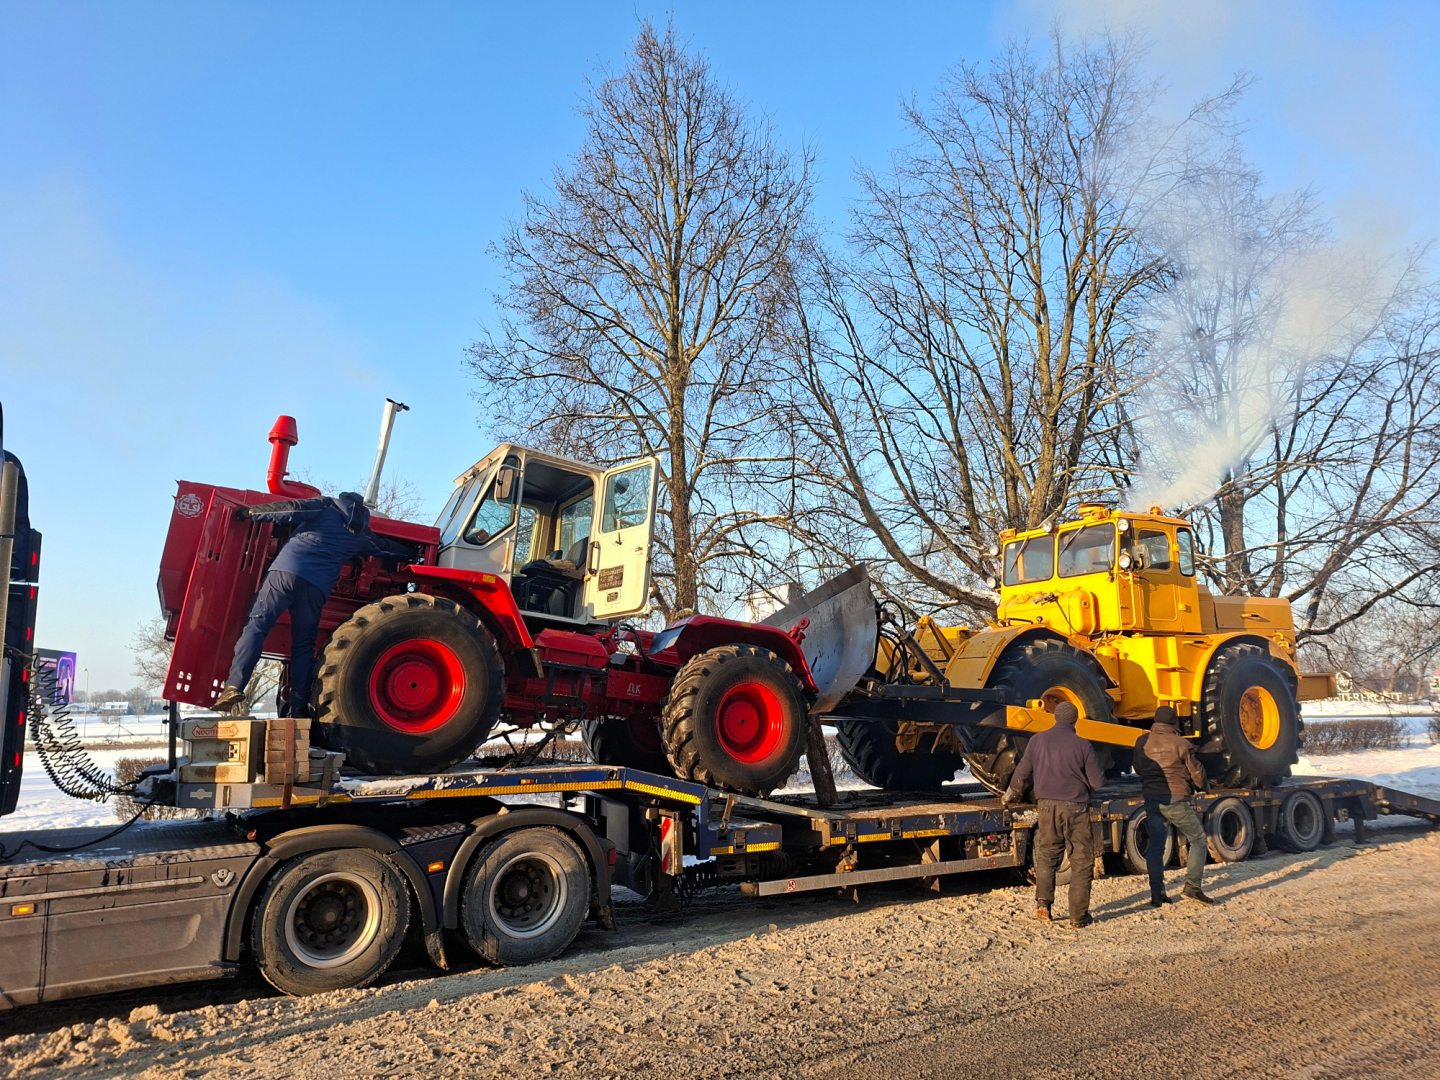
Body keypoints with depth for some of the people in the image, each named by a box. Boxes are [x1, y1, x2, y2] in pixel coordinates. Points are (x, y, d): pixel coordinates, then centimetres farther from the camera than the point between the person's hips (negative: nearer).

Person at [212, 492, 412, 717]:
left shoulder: (326, 507, 16)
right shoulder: (361, 533, 24)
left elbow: (290, 511, 2)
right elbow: (387, 549, 39)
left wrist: (251, 512, 12)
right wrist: (407, 555, 59)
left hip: (286, 570, -2)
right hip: (317, 586, 2)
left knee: (256, 626, -3)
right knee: (304, 645, 9)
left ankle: (234, 686, -20)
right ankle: (299, 708, 4)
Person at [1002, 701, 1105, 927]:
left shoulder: (1038, 740, 2)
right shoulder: (1082, 745, -7)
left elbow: (1022, 772, 10)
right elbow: (1098, 781, -4)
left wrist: (1010, 795, 27)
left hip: (1047, 806, 2)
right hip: (1076, 807, -2)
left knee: (1046, 856, 17)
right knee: (1081, 861, 6)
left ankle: (1043, 901, 2)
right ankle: (1078, 916, 7)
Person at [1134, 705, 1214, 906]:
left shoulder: (1142, 742, 2)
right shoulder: (1180, 743, -11)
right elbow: (1196, 771, -3)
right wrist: (1204, 787, 17)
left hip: (1152, 799, 4)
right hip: (1177, 800, -4)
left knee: (1155, 846, 9)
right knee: (1198, 840, 12)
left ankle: (1157, 894, 7)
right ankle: (1192, 886, 3)